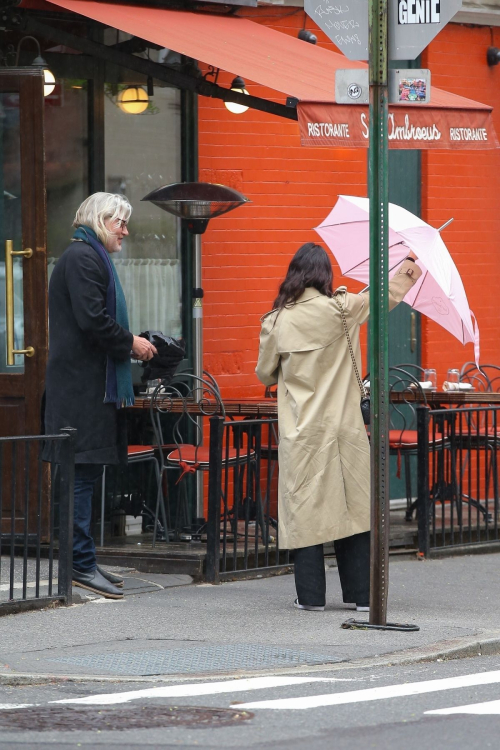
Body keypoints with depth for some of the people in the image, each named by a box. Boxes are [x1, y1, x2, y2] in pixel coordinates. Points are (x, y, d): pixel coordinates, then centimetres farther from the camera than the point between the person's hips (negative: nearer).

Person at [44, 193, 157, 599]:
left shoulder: (89, 257, 23)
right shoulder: (83, 258, -11)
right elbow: (91, 320, -20)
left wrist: (129, 345, 13)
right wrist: (131, 343, -9)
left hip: (90, 384, 11)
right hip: (83, 383, -11)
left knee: (86, 474, 10)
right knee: (83, 471, -10)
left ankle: (83, 561, 12)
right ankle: (81, 562, -11)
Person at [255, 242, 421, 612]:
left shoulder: (276, 321, -3)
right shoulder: (343, 309, -6)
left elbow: (265, 374, 9)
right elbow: (383, 295, 10)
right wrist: (407, 272, 26)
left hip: (301, 432, 0)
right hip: (343, 428, 0)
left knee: (306, 509, 4)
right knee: (353, 507, 7)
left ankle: (311, 595, 4)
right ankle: (361, 593, 9)